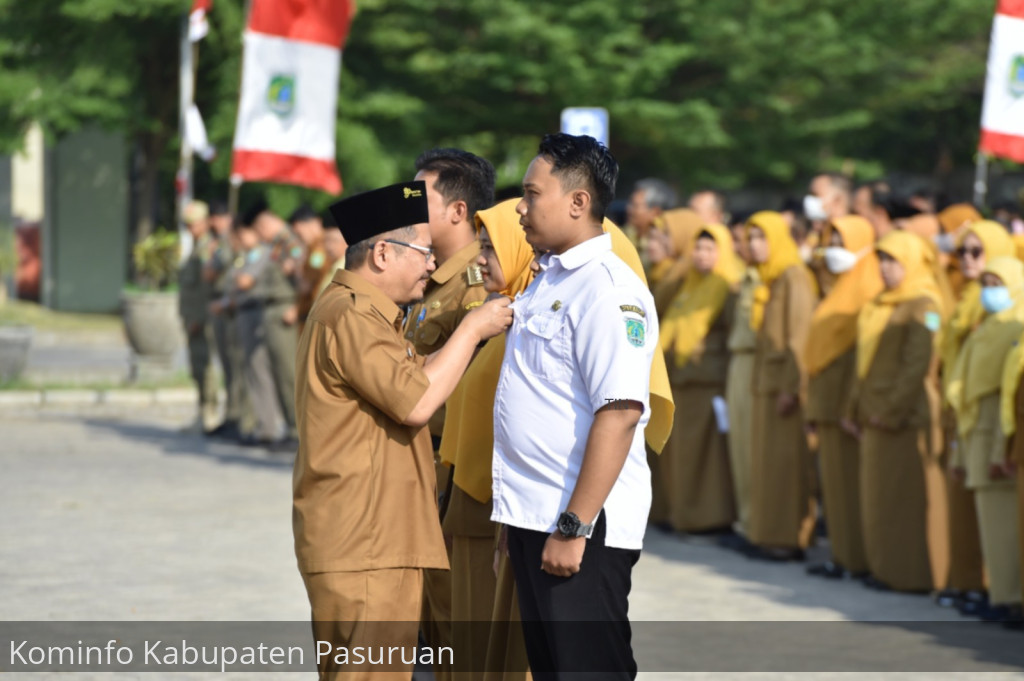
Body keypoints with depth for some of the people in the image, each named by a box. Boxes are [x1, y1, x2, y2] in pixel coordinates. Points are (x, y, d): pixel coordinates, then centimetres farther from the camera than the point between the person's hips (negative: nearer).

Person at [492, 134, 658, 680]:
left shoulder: (607, 289, -14)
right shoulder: (546, 282, 16)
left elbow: (620, 411, -23)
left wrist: (574, 527, -25)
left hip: (580, 525, -9)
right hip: (535, 517, 9)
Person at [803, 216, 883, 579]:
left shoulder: (868, 290, -12)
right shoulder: (839, 290, 17)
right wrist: (814, 404, 16)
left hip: (849, 398, -9)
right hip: (828, 399, 9)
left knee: (851, 478, -6)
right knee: (834, 480, 9)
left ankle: (858, 558, -2)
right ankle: (843, 553, 12)